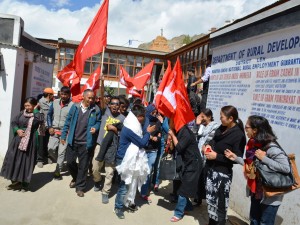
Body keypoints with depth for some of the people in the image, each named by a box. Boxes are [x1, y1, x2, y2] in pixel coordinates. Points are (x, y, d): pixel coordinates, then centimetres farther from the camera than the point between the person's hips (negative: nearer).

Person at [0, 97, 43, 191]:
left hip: (30, 141, -5)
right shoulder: (22, 113, 8)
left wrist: (34, 110, -14)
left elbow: (40, 120, -28)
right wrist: (17, 130, -10)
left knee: (26, 162, 1)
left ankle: (24, 183, 14)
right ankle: (15, 181, 22)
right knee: (13, 159, 7)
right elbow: (13, 122, 9)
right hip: (18, 140, 5)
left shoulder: (38, 115, -5)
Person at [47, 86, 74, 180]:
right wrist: (50, 127, 3)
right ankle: (60, 162, 31)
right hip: (54, 131, 4)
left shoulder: (72, 105, -11)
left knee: (61, 152, 0)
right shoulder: (55, 102, 3)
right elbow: (49, 115, 12)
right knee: (50, 149, 2)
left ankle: (57, 171, 13)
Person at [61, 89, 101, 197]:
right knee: (70, 161, 14)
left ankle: (80, 187, 21)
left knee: (83, 165, 6)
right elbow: (68, 121, 5)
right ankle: (76, 178, 41)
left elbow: (98, 122, 5)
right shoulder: (75, 107, -1)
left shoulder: (96, 110, -7)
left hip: (86, 142, -2)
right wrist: (63, 135, 5)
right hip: (73, 141, 3)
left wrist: (95, 128, -17)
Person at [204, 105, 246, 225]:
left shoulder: (239, 135, -17)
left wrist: (217, 156, -20)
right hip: (211, 169, 7)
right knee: (211, 199, 18)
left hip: (223, 173, -7)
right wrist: (208, 145, -2)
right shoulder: (221, 128, 4)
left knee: (220, 202, 6)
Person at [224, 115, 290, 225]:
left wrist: (264, 158, -29)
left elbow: (286, 168, -29)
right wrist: (236, 158, 2)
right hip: (256, 191, 8)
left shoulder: (271, 148, -24)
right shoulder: (254, 144, -1)